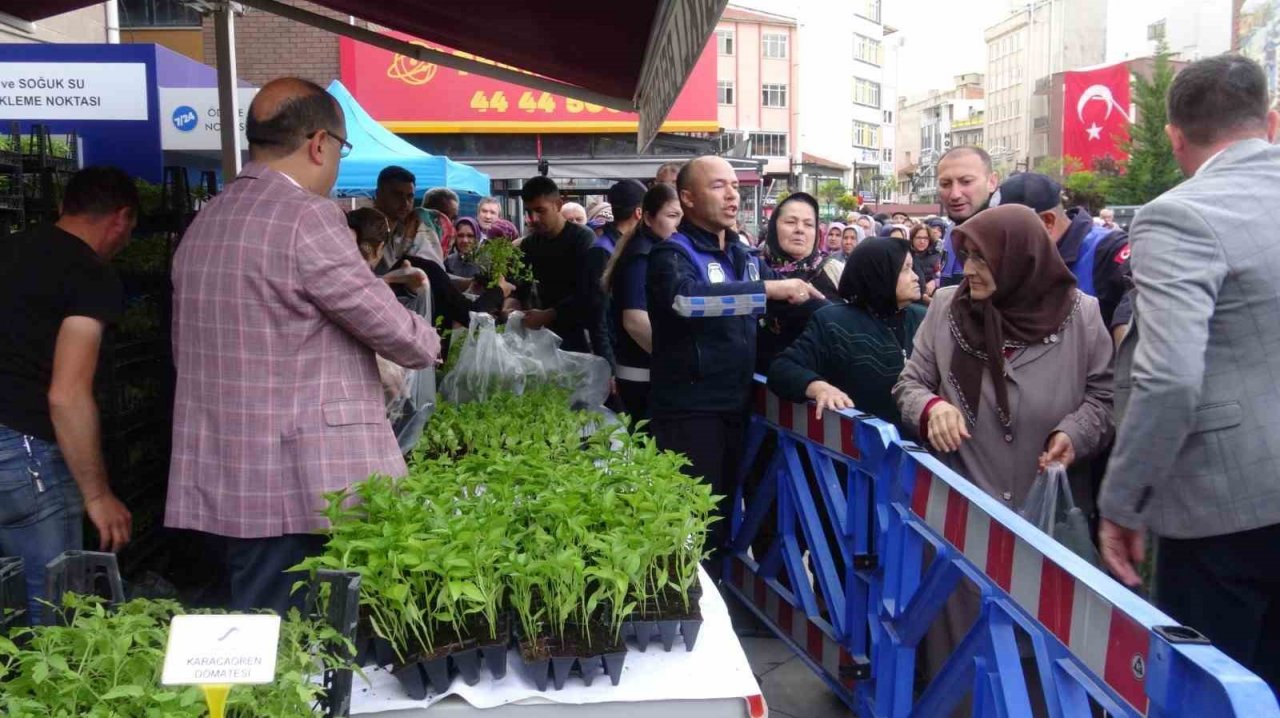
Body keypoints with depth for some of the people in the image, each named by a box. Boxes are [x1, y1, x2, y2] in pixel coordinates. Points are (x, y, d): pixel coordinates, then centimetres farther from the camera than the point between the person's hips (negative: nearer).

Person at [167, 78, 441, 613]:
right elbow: (394, 330, -12)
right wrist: (427, 343, 10)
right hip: (309, 485, -8)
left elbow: (186, 351, 20)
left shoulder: (203, 223, 13)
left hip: (225, 485, 8)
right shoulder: (306, 217, -14)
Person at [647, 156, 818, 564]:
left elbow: (790, 303, 25)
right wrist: (768, 289, -33)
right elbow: (686, 299, -34)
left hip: (737, 402, 7)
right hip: (689, 406, -7)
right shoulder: (673, 253, -11)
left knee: (727, 509, 19)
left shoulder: (745, 256, 12)